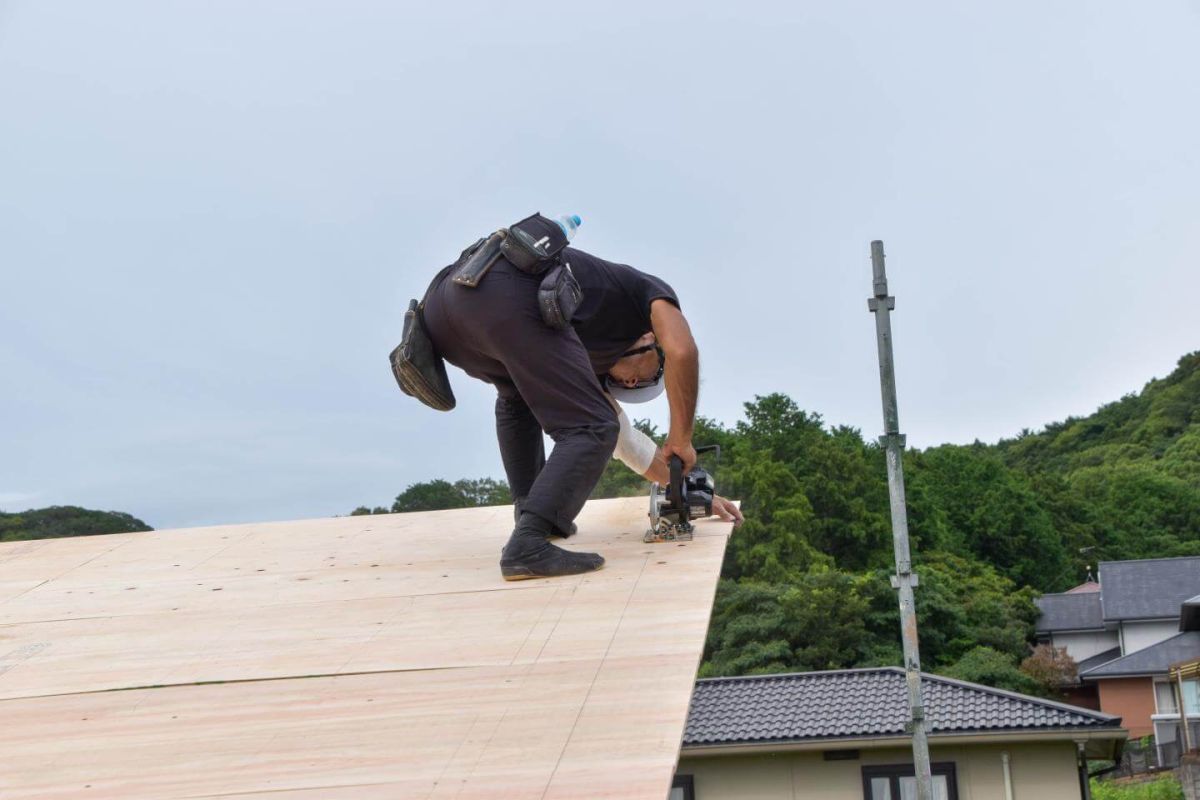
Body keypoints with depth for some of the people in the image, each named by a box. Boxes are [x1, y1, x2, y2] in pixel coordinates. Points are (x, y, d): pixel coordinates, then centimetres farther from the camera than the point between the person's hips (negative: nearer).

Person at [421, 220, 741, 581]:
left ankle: (532, 512, 27)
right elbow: (682, 351, 4)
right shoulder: (652, 293, 26)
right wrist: (681, 440, 13)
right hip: (509, 294, -8)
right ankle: (528, 545, -19)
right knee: (590, 429, -1)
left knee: (518, 393, 37)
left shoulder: (590, 360, 42)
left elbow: (624, 439, 50)